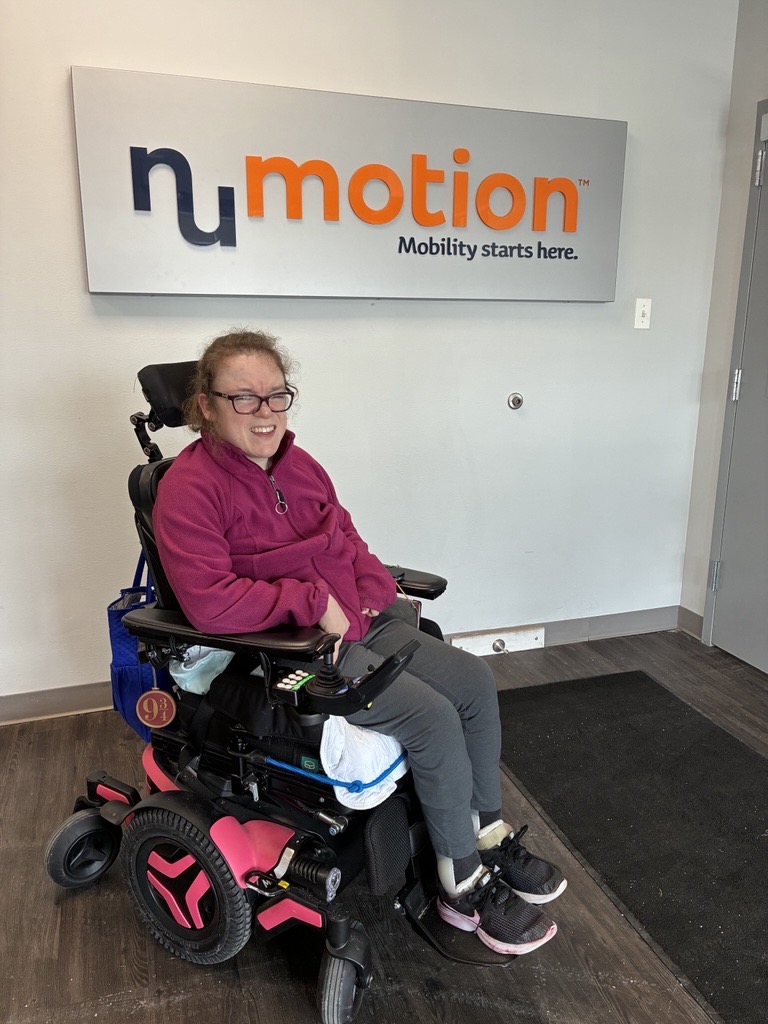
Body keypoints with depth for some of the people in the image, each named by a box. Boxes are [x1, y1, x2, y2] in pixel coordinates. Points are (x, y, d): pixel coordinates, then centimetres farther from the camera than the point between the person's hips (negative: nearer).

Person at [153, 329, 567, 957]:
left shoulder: (298, 464, 9)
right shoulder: (191, 487, -15)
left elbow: (347, 538, 18)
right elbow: (208, 601, -24)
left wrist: (373, 591, -2)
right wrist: (315, 602, -20)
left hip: (356, 623, 8)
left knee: (476, 681, -2)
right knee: (432, 717, -20)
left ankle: (490, 837, 17)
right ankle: (465, 888, 2)